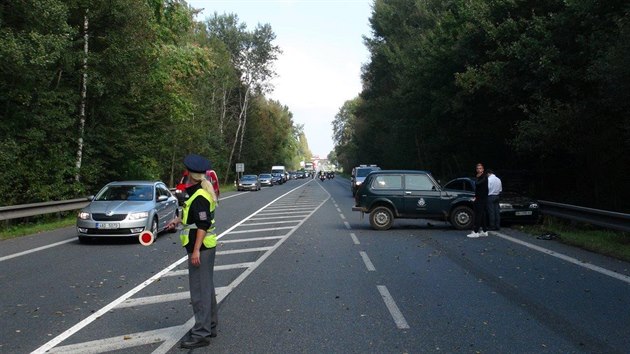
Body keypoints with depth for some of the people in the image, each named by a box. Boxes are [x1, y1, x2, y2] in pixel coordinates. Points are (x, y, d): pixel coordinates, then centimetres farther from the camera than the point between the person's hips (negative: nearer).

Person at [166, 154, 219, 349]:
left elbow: (203, 224, -23)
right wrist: (178, 220, 15)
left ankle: (201, 334, 2)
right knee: (207, 288, 18)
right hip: (205, 246, 11)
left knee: (200, 291, -5)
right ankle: (210, 326, 30)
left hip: (201, 247, -11)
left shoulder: (199, 196, -20)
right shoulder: (203, 191, 11)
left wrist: (196, 250, -23)